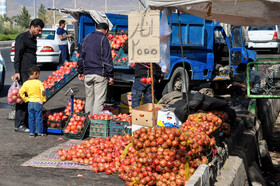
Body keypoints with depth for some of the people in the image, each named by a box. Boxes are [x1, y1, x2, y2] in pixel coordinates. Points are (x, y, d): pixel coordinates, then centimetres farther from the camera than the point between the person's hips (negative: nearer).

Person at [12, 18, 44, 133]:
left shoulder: (33, 39, 21)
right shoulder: (22, 38, -5)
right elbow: (17, 56, -12)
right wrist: (17, 72, -20)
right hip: (23, 72, -9)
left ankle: (28, 122, 11)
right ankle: (19, 125, -5)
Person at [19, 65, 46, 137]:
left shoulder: (26, 83, 0)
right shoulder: (38, 82, -12)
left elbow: (21, 92, 0)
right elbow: (43, 91, -20)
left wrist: (25, 99, 8)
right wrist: (43, 98, -5)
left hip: (30, 103, 4)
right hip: (38, 103, -4)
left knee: (31, 118, 12)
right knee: (39, 118, 5)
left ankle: (32, 132, 16)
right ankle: (40, 132, 11)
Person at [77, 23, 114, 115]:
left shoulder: (86, 39, 13)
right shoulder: (104, 39, -7)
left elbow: (81, 57, 16)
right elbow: (107, 59, -10)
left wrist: (80, 72, 22)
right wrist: (111, 76, -8)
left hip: (87, 74, 6)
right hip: (100, 74, -6)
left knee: (89, 98, 15)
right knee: (99, 99, -3)